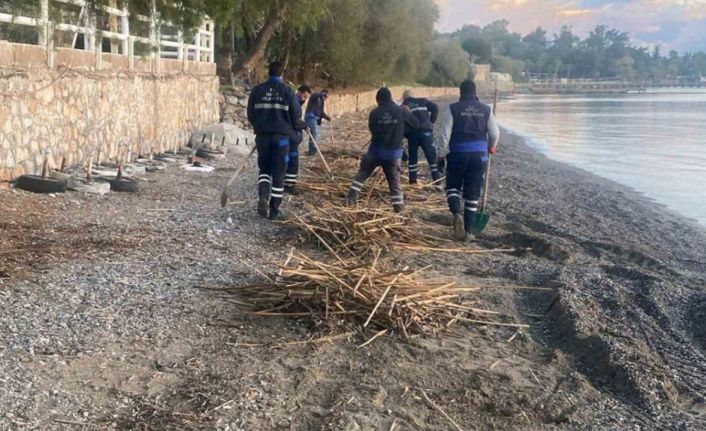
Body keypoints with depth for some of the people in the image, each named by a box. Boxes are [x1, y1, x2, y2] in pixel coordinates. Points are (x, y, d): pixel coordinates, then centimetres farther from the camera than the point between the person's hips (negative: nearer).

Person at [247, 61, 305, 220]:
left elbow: (250, 114, 5)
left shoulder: (257, 90, 1)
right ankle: (274, 210, 8)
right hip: (281, 136, -2)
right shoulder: (288, 91, -5)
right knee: (278, 173, 6)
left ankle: (263, 196, -9)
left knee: (264, 168, 17)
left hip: (262, 135, 2)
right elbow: (296, 115, -3)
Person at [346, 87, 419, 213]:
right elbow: (416, 124, 4)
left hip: (376, 150, 0)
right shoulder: (401, 111, -5)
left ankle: (351, 198, 12)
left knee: (362, 174, 17)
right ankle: (399, 206, 7)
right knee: (394, 181, 10)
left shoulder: (374, 113, -4)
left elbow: (372, 129, 6)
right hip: (394, 152, 0)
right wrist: (408, 112, 20)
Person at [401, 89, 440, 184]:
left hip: (412, 133, 1)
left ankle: (412, 179, 14)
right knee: (431, 154, 4)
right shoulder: (422, 101, 16)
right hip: (425, 130, -1)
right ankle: (436, 177, 2)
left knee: (413, 155, 15)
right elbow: (435, 108, 4)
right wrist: (431, 122, 11)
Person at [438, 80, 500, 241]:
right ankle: (467, 232, 9)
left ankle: (457, 214, -12)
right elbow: (495, 134, 6)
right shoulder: (486, 109, 3)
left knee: (453, 186, 17)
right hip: (479, 155, 2)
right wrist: (491, 147, 26)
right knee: (472, 194, 7)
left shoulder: (454, 108, -4)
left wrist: (442, 155, 0)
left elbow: (445, 134, -8)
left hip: (458, 154, -1)